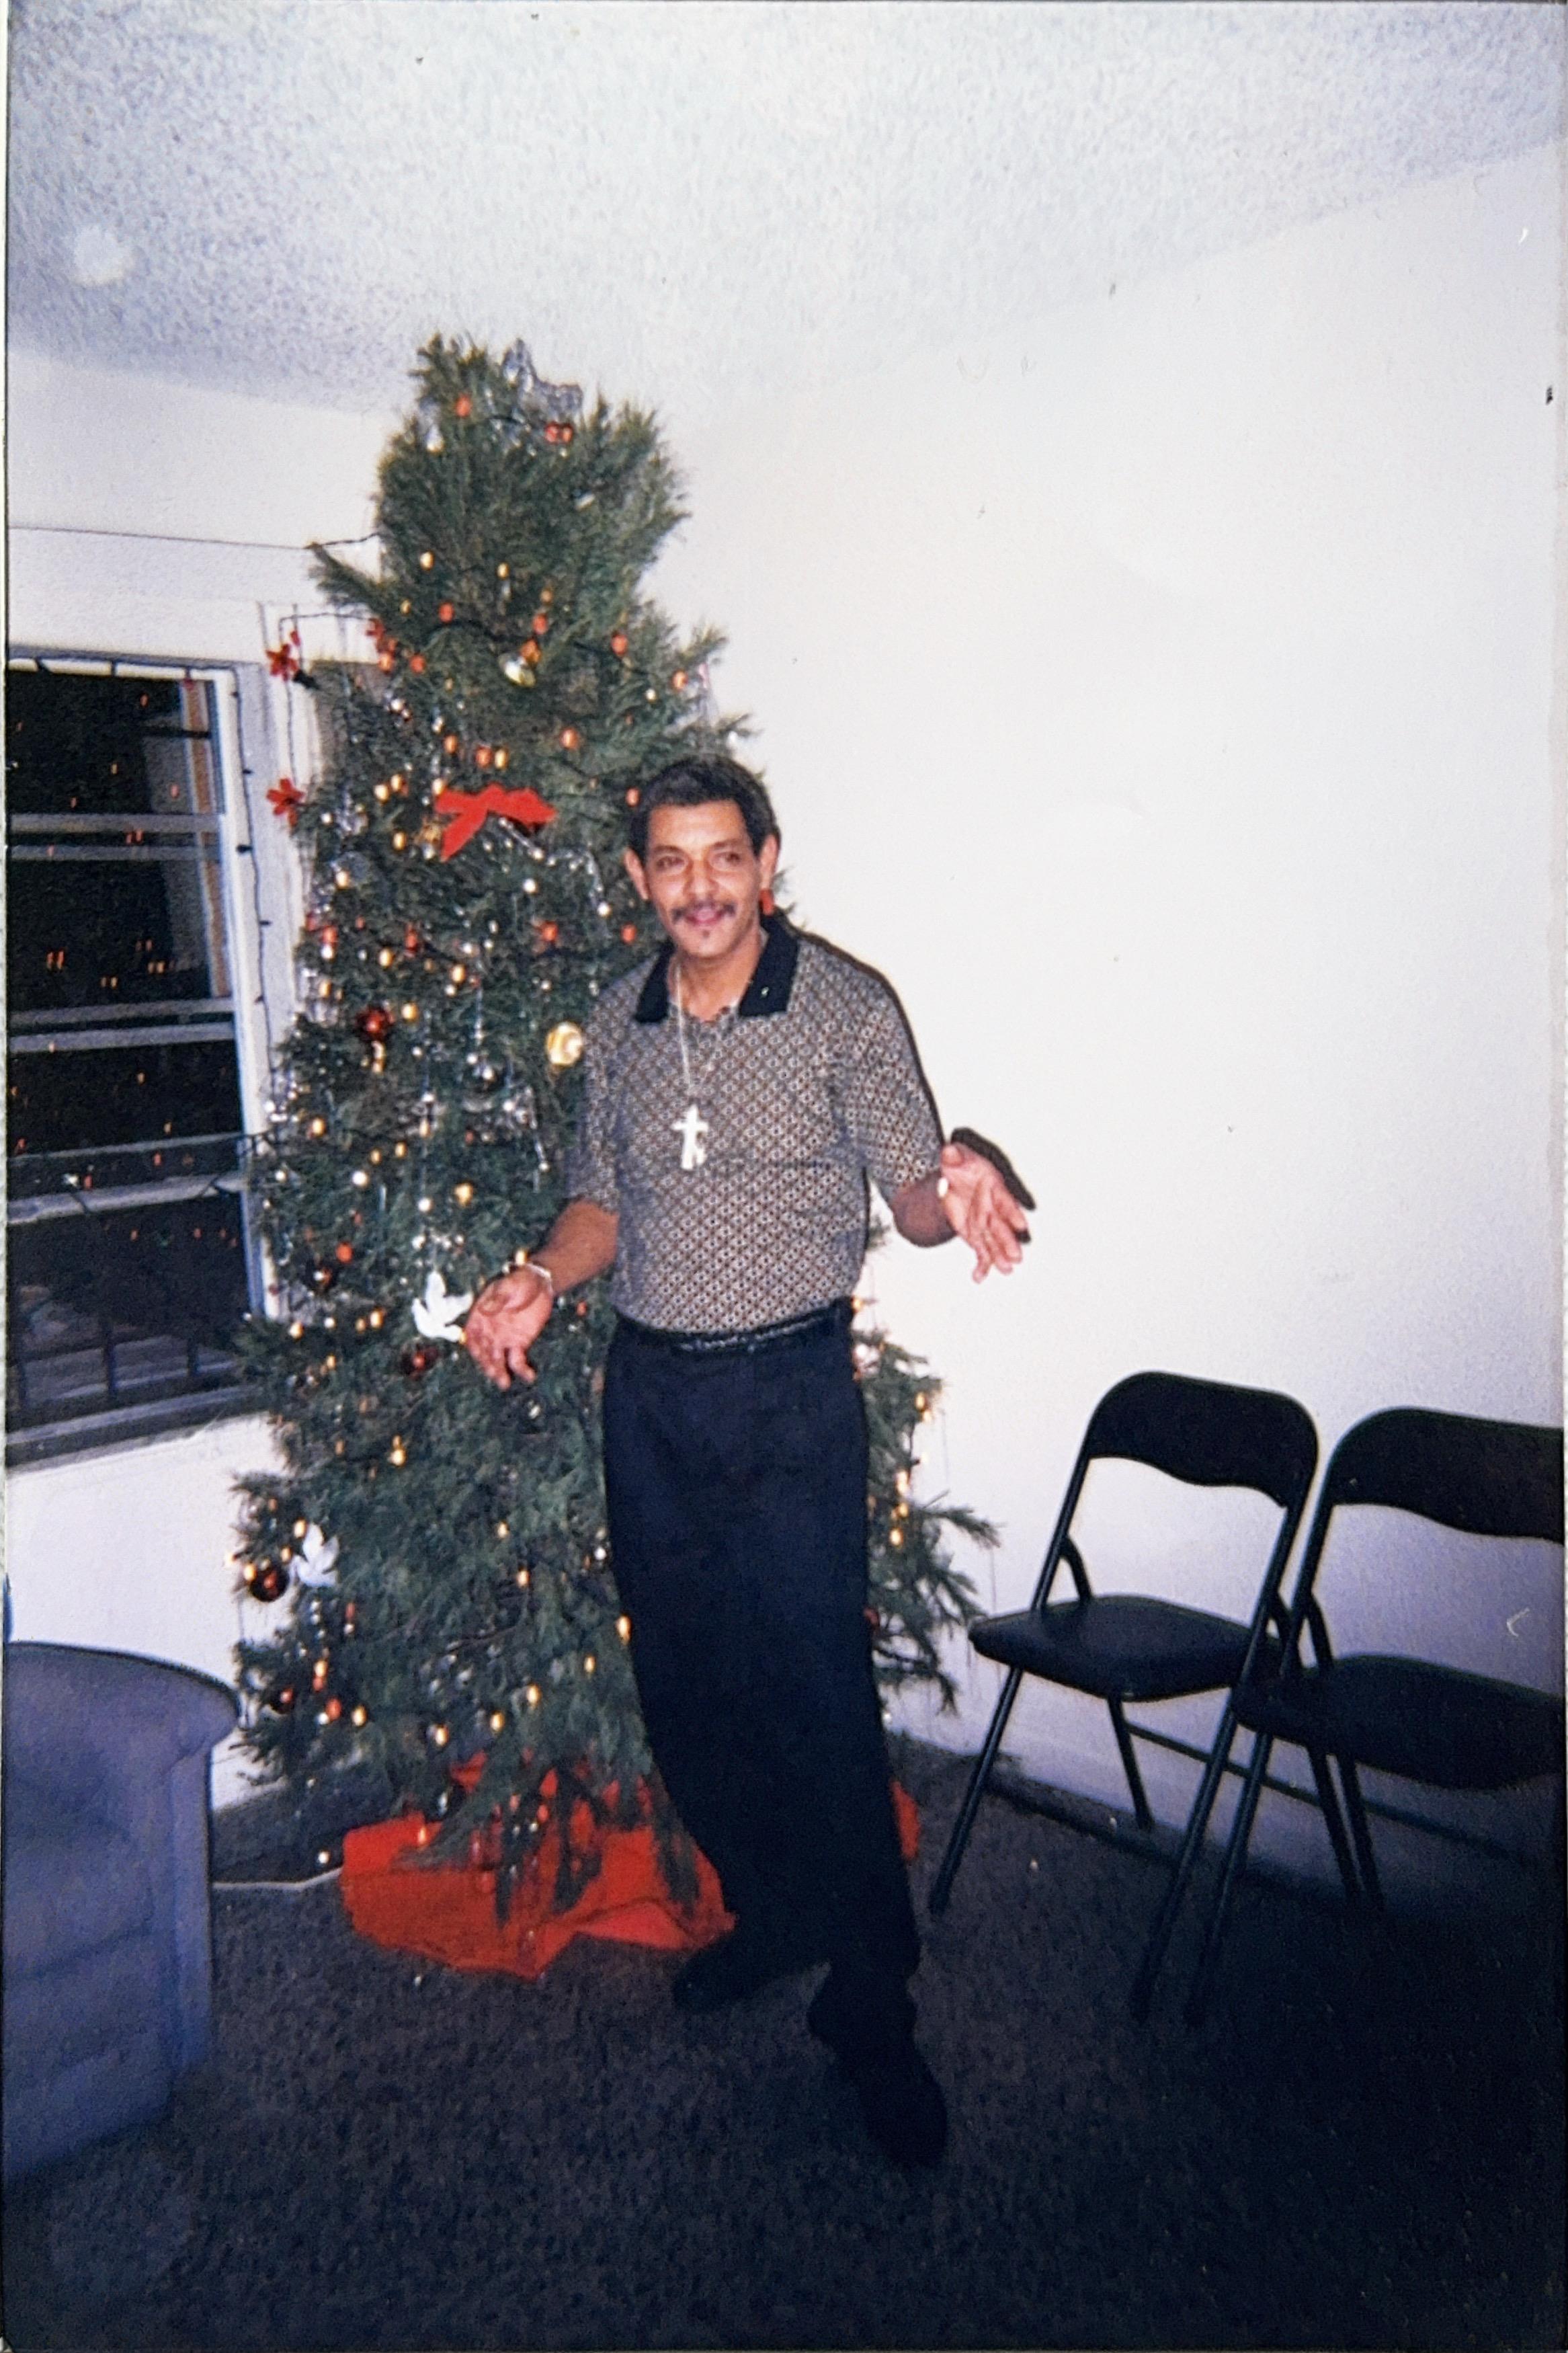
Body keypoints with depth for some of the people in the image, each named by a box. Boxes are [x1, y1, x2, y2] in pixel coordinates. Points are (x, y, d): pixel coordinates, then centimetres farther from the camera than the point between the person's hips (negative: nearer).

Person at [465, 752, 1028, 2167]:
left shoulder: (844, 1008, -7)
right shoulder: (619, 1025, 7)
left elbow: (912, 1200, -6)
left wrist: (960, 1186, -29)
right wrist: (543, 1278, -2)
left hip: (790, 1388, -5)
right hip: (651, 1389, 5)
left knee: (820, 1694, -3)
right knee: (682, 1682, 14)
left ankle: (873, 2007, 14)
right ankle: (770, 1911, 37)